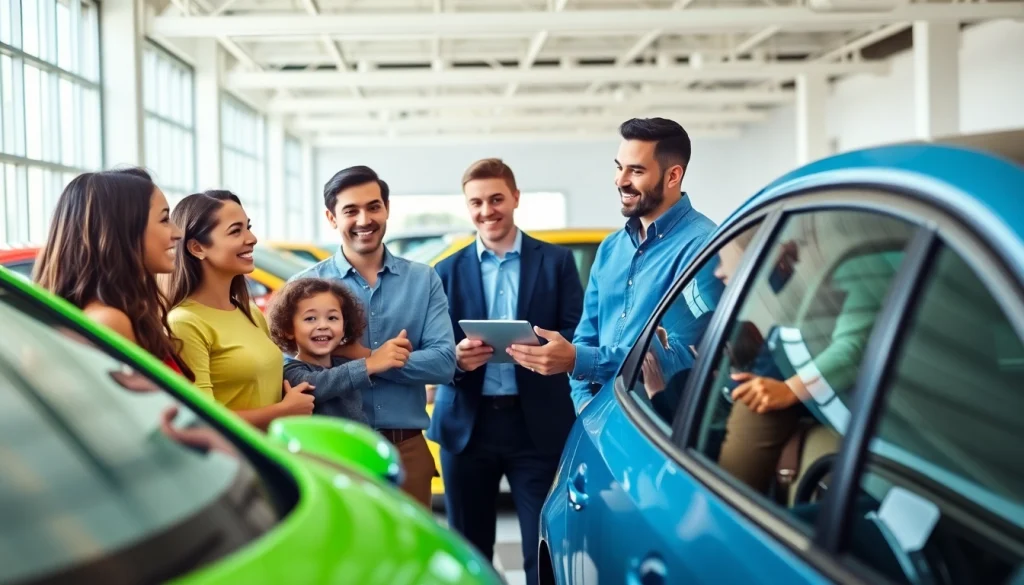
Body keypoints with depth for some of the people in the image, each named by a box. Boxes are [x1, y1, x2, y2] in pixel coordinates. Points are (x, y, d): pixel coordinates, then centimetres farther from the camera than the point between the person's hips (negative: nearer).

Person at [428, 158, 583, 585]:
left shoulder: (557, 261, 6)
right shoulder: (448, 271, 9)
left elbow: (578, 336, 0)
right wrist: (454, 357, -17)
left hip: (537, 423, -1)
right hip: (467, 425, 2)